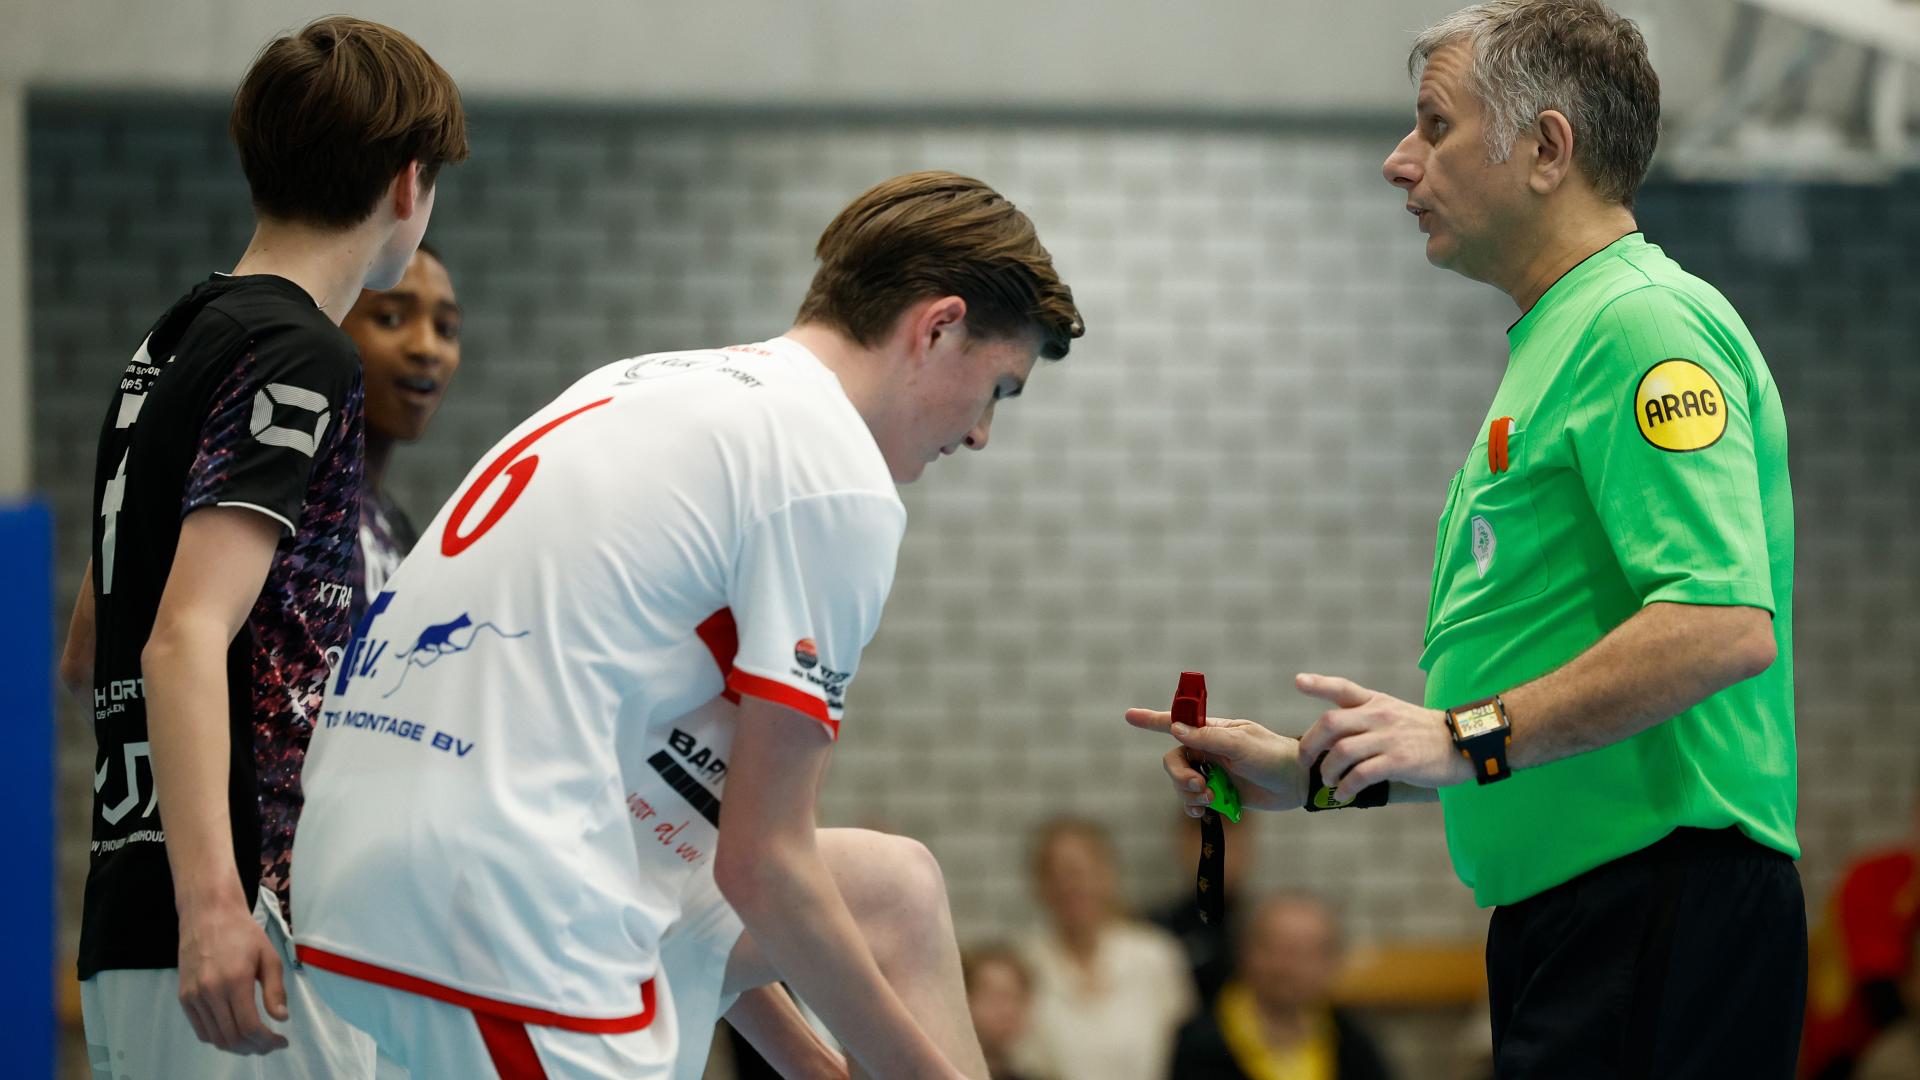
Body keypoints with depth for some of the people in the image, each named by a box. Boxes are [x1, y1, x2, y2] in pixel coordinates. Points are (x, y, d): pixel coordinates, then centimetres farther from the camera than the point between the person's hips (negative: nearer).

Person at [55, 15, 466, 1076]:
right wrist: (210, 901, -31)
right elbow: (185, 640, -22)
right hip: (241, 937, -9)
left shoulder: (171, 342, 18)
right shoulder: (298, 355, -10)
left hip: (128, 931, 9)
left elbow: (88, 652, 28)